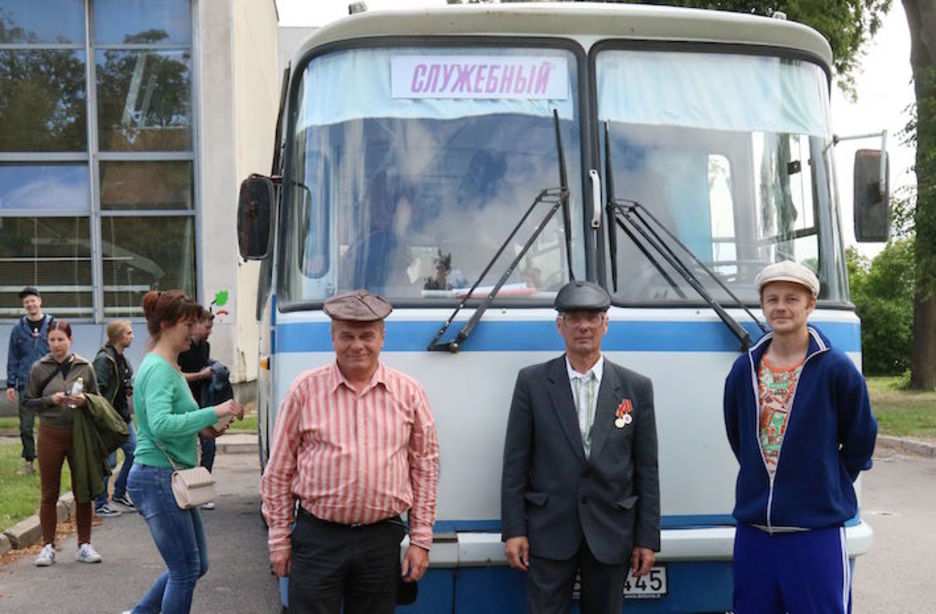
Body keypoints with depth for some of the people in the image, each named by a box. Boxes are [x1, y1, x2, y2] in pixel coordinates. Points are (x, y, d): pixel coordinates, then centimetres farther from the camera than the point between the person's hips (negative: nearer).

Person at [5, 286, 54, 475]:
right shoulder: (19, 328, 5)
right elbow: (12, 359, 8)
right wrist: (11, 384, 3)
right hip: (25, 385, 2)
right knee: (26, 426, 5)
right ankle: (29, 462, 15)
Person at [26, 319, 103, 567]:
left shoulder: (84, 367, 1)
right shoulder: (39, 368, -1)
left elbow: (97, 399, 9)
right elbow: (29, 401, 3)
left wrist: (84, 400, -12)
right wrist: (51, 400, -13)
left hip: (80, 435, 1)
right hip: (50, 435, -1)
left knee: (83, 492, 6)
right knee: (49, 494, 6)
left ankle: (84, 545, 17)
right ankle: (48, 546, 15)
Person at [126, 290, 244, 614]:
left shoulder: (168, 367, 14)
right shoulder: (158, 369, -16)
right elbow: (160, 426, -30)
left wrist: (201, 426, 7)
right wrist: (213, 413, -27)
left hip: (172, 480, 10)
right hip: (158, 480, -10)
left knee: (195, 565, 17)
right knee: (186, 570, -2)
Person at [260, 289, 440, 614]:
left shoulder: (408, 392, 4)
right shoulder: (305, 390, -1)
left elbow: (425, 468, 8)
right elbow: (278, 471, 4)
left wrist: (421, 540, 5)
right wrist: (279, 539, 3)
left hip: (382, 539, 2)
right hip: (317, 538, -1)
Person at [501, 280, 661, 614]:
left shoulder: (636, 387, 4)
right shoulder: (532, 382, 2)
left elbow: (647, 470, 5)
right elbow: (515, 462, 1)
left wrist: (647, 539, 1)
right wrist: (513, 530, -4)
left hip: (611, 536, 1)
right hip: (549, 534, -1)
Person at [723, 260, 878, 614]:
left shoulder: (836, 370, -6)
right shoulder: (744, 370, 5)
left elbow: (860, 441, 4)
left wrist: (829, 487, 10)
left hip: (817, 531, -4)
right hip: (753, 529, 4)